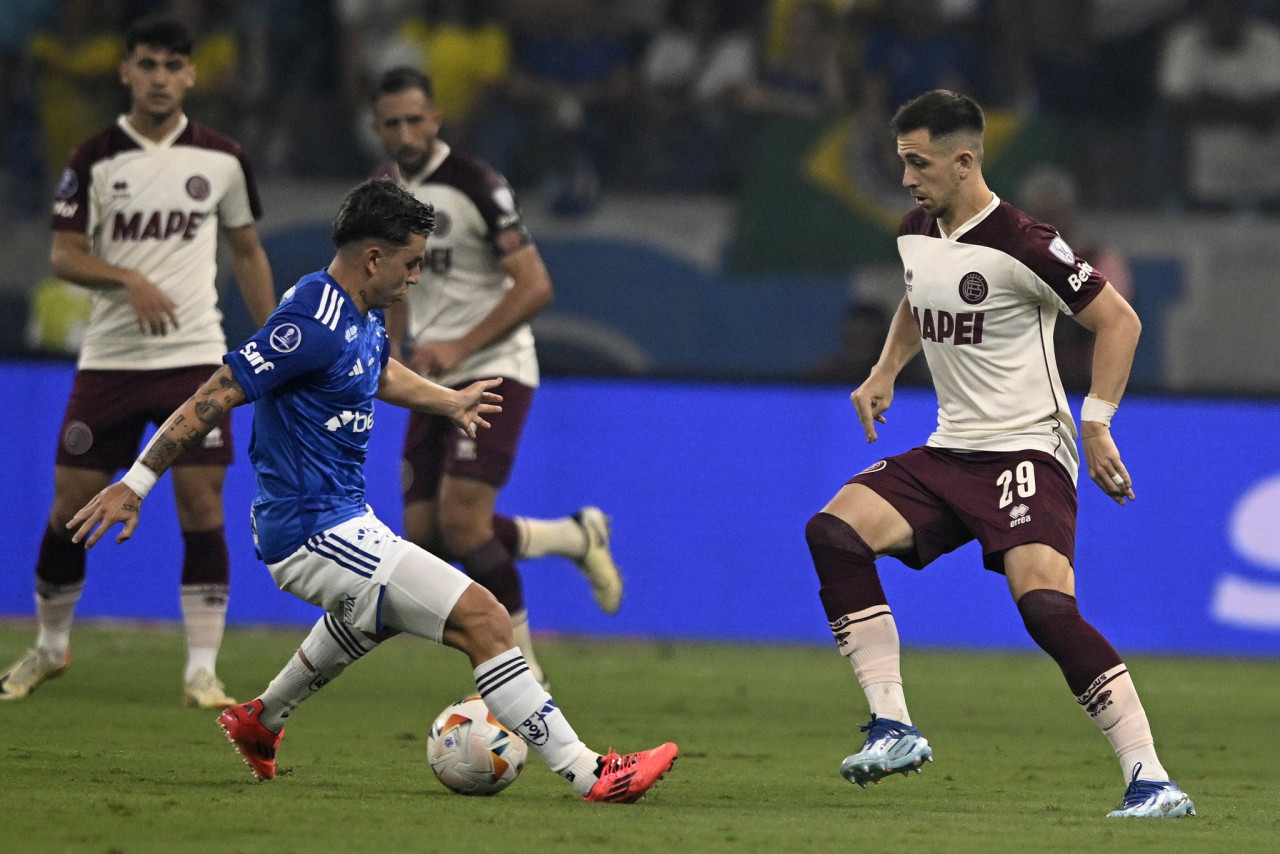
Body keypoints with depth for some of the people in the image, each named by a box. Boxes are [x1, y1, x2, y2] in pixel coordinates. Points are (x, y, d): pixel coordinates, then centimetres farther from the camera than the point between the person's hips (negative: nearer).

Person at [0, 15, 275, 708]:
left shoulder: (220, 159, 3)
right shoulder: (95, 159, -1)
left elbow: (246, 251, 14)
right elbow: (64, 256, -3)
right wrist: (130, 279, -21)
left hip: (195, 358, 0)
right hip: (109, 358, 0)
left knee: (202, 506, -9)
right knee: (71, 507, 3)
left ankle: (202, 671, -5)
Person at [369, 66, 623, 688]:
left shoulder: (475, 186, -14)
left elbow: (535, 286, -17)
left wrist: (461, 346, -24)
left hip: (493, 372, -8)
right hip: (434, 381, 8)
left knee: (461, 523, -20)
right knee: (424, 536, -1)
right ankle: (578, 536, 19)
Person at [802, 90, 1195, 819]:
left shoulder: (1021, 246, -16)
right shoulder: (916, 234, 8)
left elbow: (1119, 321, -10)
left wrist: (1096, 424, -15)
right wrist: (886, 372, 16)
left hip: (1027, 451, -8)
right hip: (950, 452, 8)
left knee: (1044, 602, -26)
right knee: (834, 531, -9)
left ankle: (1152, 781, -22)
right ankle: (894, 727, -7)